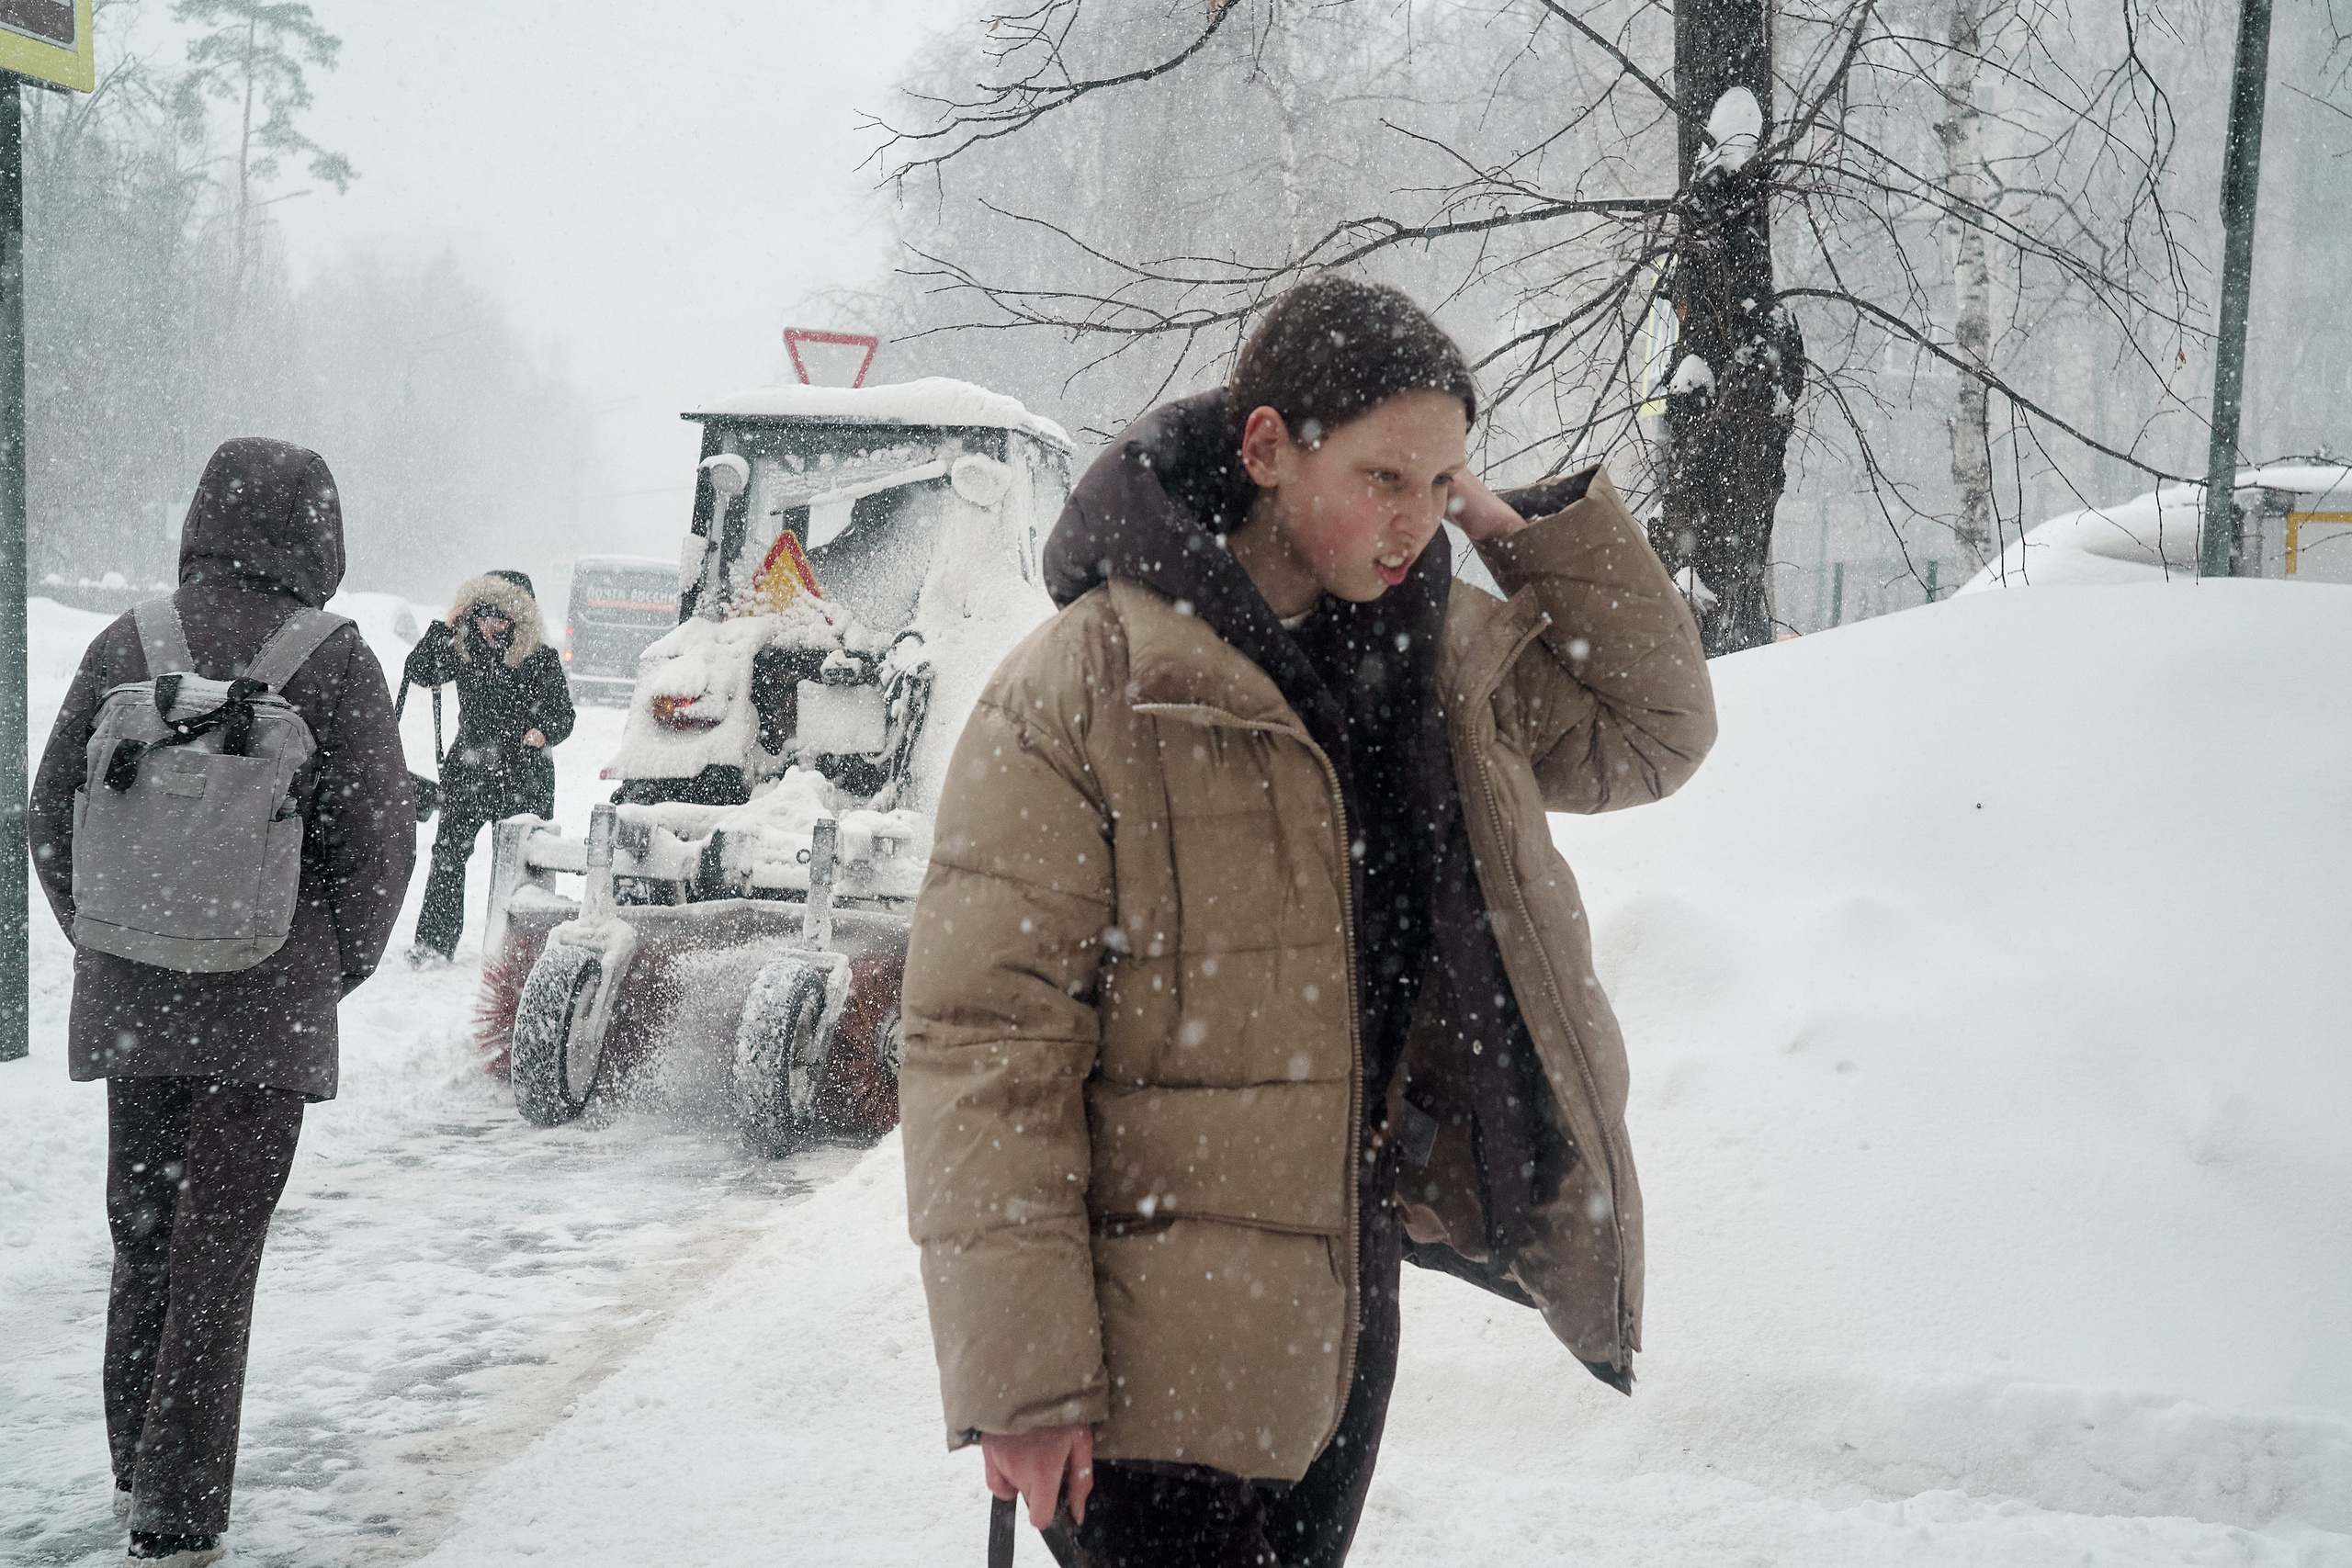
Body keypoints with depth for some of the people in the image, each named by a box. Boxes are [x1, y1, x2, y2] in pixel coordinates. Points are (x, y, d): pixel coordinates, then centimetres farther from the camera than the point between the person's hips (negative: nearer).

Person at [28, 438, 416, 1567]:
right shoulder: (332, 663, -10)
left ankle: (139, 1473, 33)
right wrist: (341, 964, 8)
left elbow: (51, 817, 5)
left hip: (130, 1001, 4)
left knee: (142, 1232, 19)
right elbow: (376, 842, -8)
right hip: (269, 1007, -3)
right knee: (217, 1257, 3)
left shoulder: (127, 646, -1)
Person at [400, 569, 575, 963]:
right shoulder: (464, 652, 5)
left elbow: (563, 715, -1)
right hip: (469, 769, 2)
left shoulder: (541, 658, -3)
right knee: (448, 855, -4)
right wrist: (445, 626, -8)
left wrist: (543, 733, -22)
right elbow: (417, 673, -2)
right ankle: (434, 944, 1)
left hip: (525, 773, -2)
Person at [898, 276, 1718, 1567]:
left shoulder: (1438, 659, 5)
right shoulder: (1084, 683, -16)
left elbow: (1654, 732, 16)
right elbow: (983, 1039, -17)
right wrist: (1019, 1377, -20)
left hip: (1343, 1311, 7)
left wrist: (1528, 527, 0)